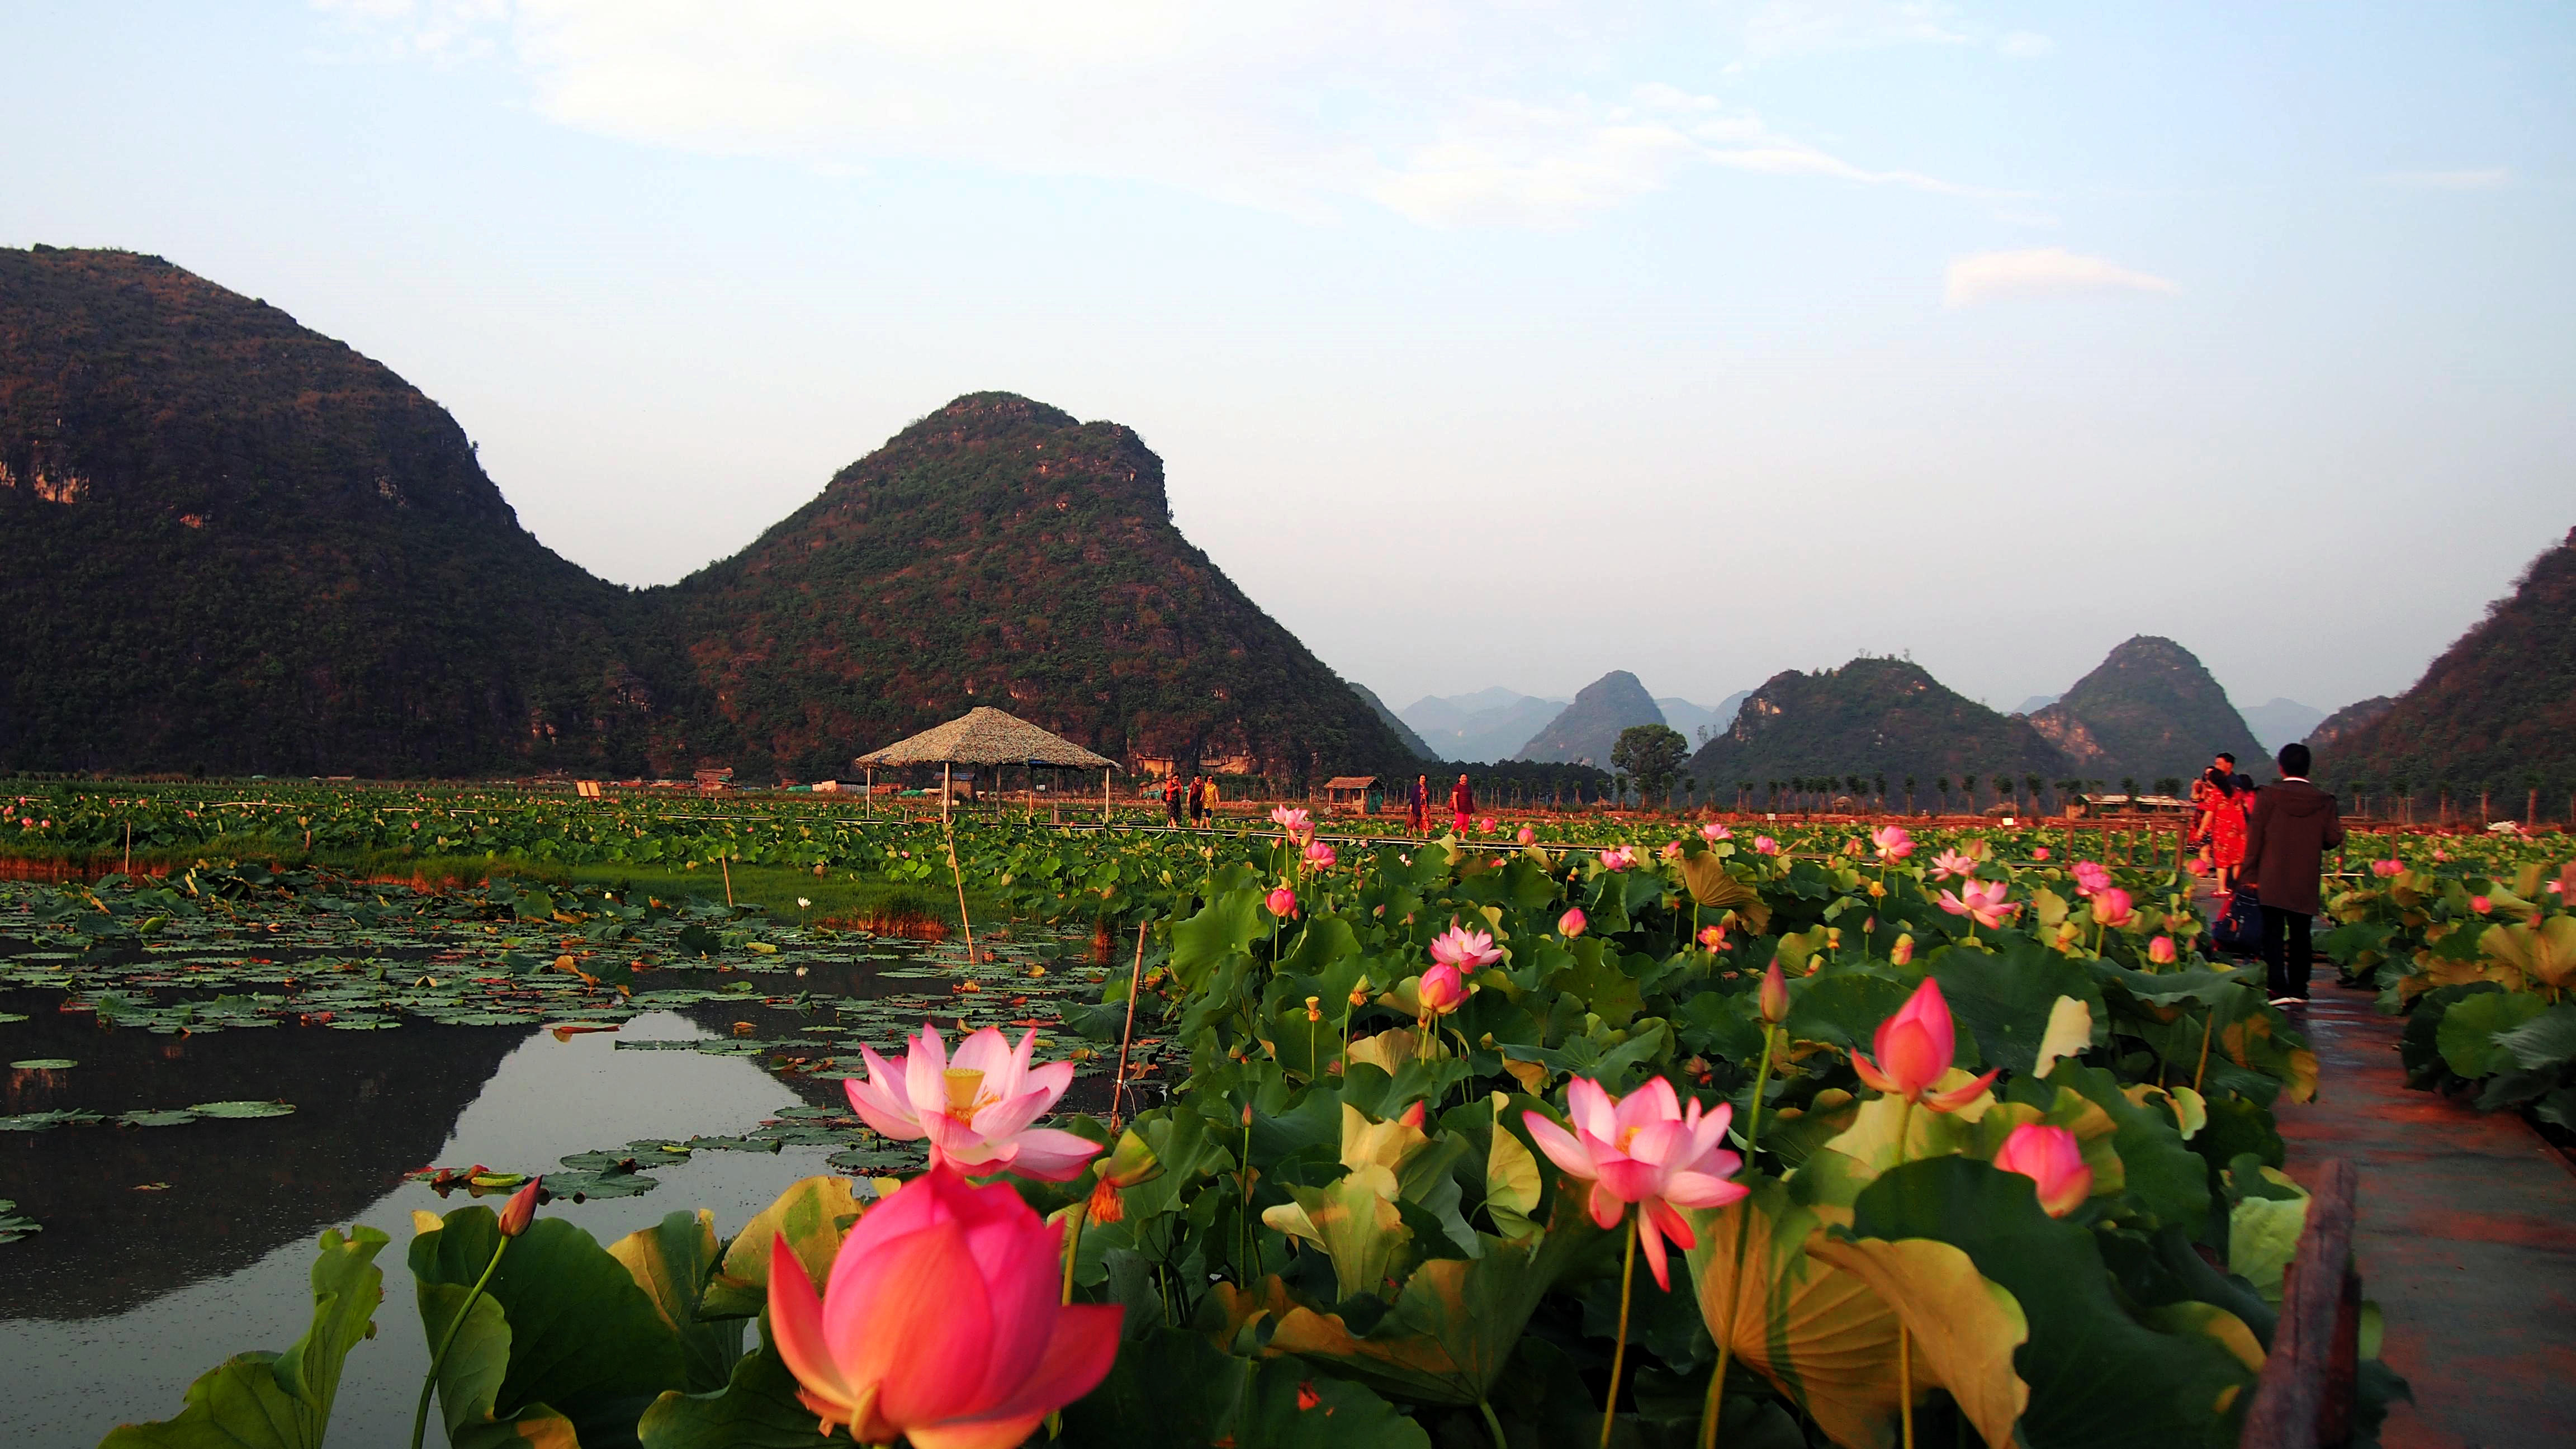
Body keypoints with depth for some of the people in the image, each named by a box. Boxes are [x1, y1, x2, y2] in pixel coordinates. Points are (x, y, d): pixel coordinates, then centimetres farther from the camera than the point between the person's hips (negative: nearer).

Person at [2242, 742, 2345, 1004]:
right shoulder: (2324, 801, -2)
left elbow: (2254, 837, -7)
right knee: (2300, 936, 14)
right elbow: (2333, 838, -3)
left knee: (2273, 934, -2)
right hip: (2306, 883, 3)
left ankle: (2279, 989, -13)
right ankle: (2299, 989, 19)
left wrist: (2251, 874, -2)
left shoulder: (2268, 796, -7)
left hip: (2272, 881, -2)